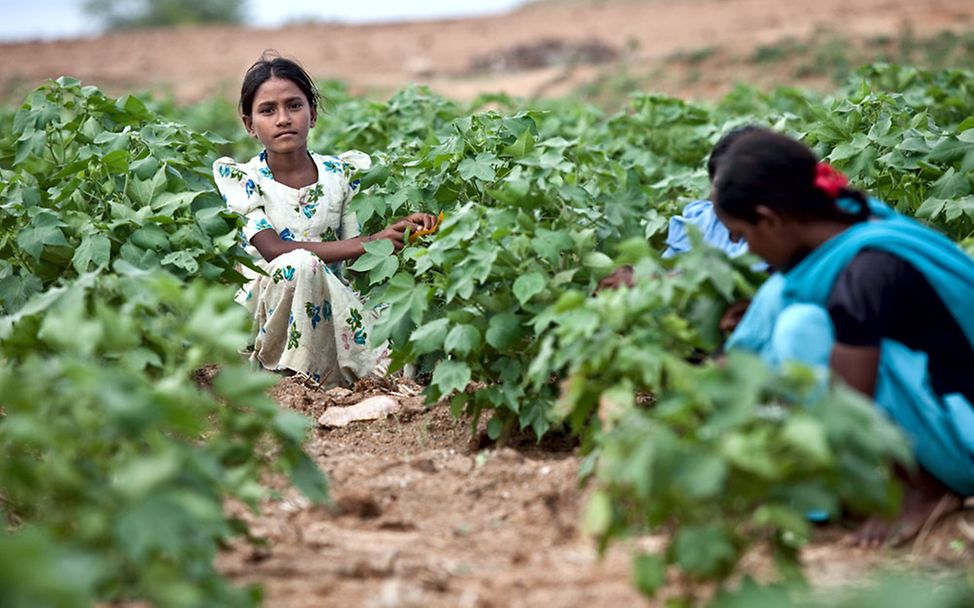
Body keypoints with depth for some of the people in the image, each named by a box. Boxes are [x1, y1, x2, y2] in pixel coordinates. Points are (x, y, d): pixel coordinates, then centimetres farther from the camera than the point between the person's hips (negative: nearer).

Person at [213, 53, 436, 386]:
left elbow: (357, 262, 5)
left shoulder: (342, 173, 8)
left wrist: (400, 230, -16)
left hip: (328, 314, 2)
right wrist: (369, 243, -22)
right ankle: (293, 375, -22)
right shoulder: (237, 178, -2)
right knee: (299, 263, -35)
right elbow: (274, 250, -17)